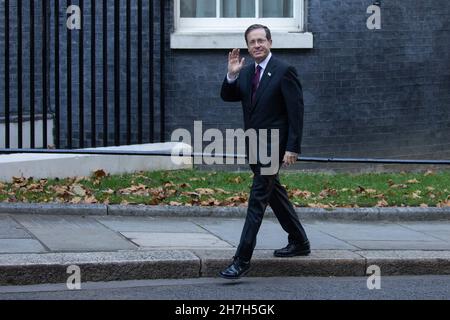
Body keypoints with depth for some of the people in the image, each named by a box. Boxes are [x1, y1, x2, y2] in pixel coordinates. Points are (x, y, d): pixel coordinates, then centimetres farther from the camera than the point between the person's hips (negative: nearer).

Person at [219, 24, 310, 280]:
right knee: (274, 193, 18)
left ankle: (243, 259, -15)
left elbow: (296, 112, -14)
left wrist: (292, 148, -19)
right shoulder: (246, 73, 10)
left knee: (258, 198, -12)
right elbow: (228, 97, 8)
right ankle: (299, 242, 33)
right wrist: (231, 75, -9)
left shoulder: (284, 71, -12)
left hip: (273, 146, -8)